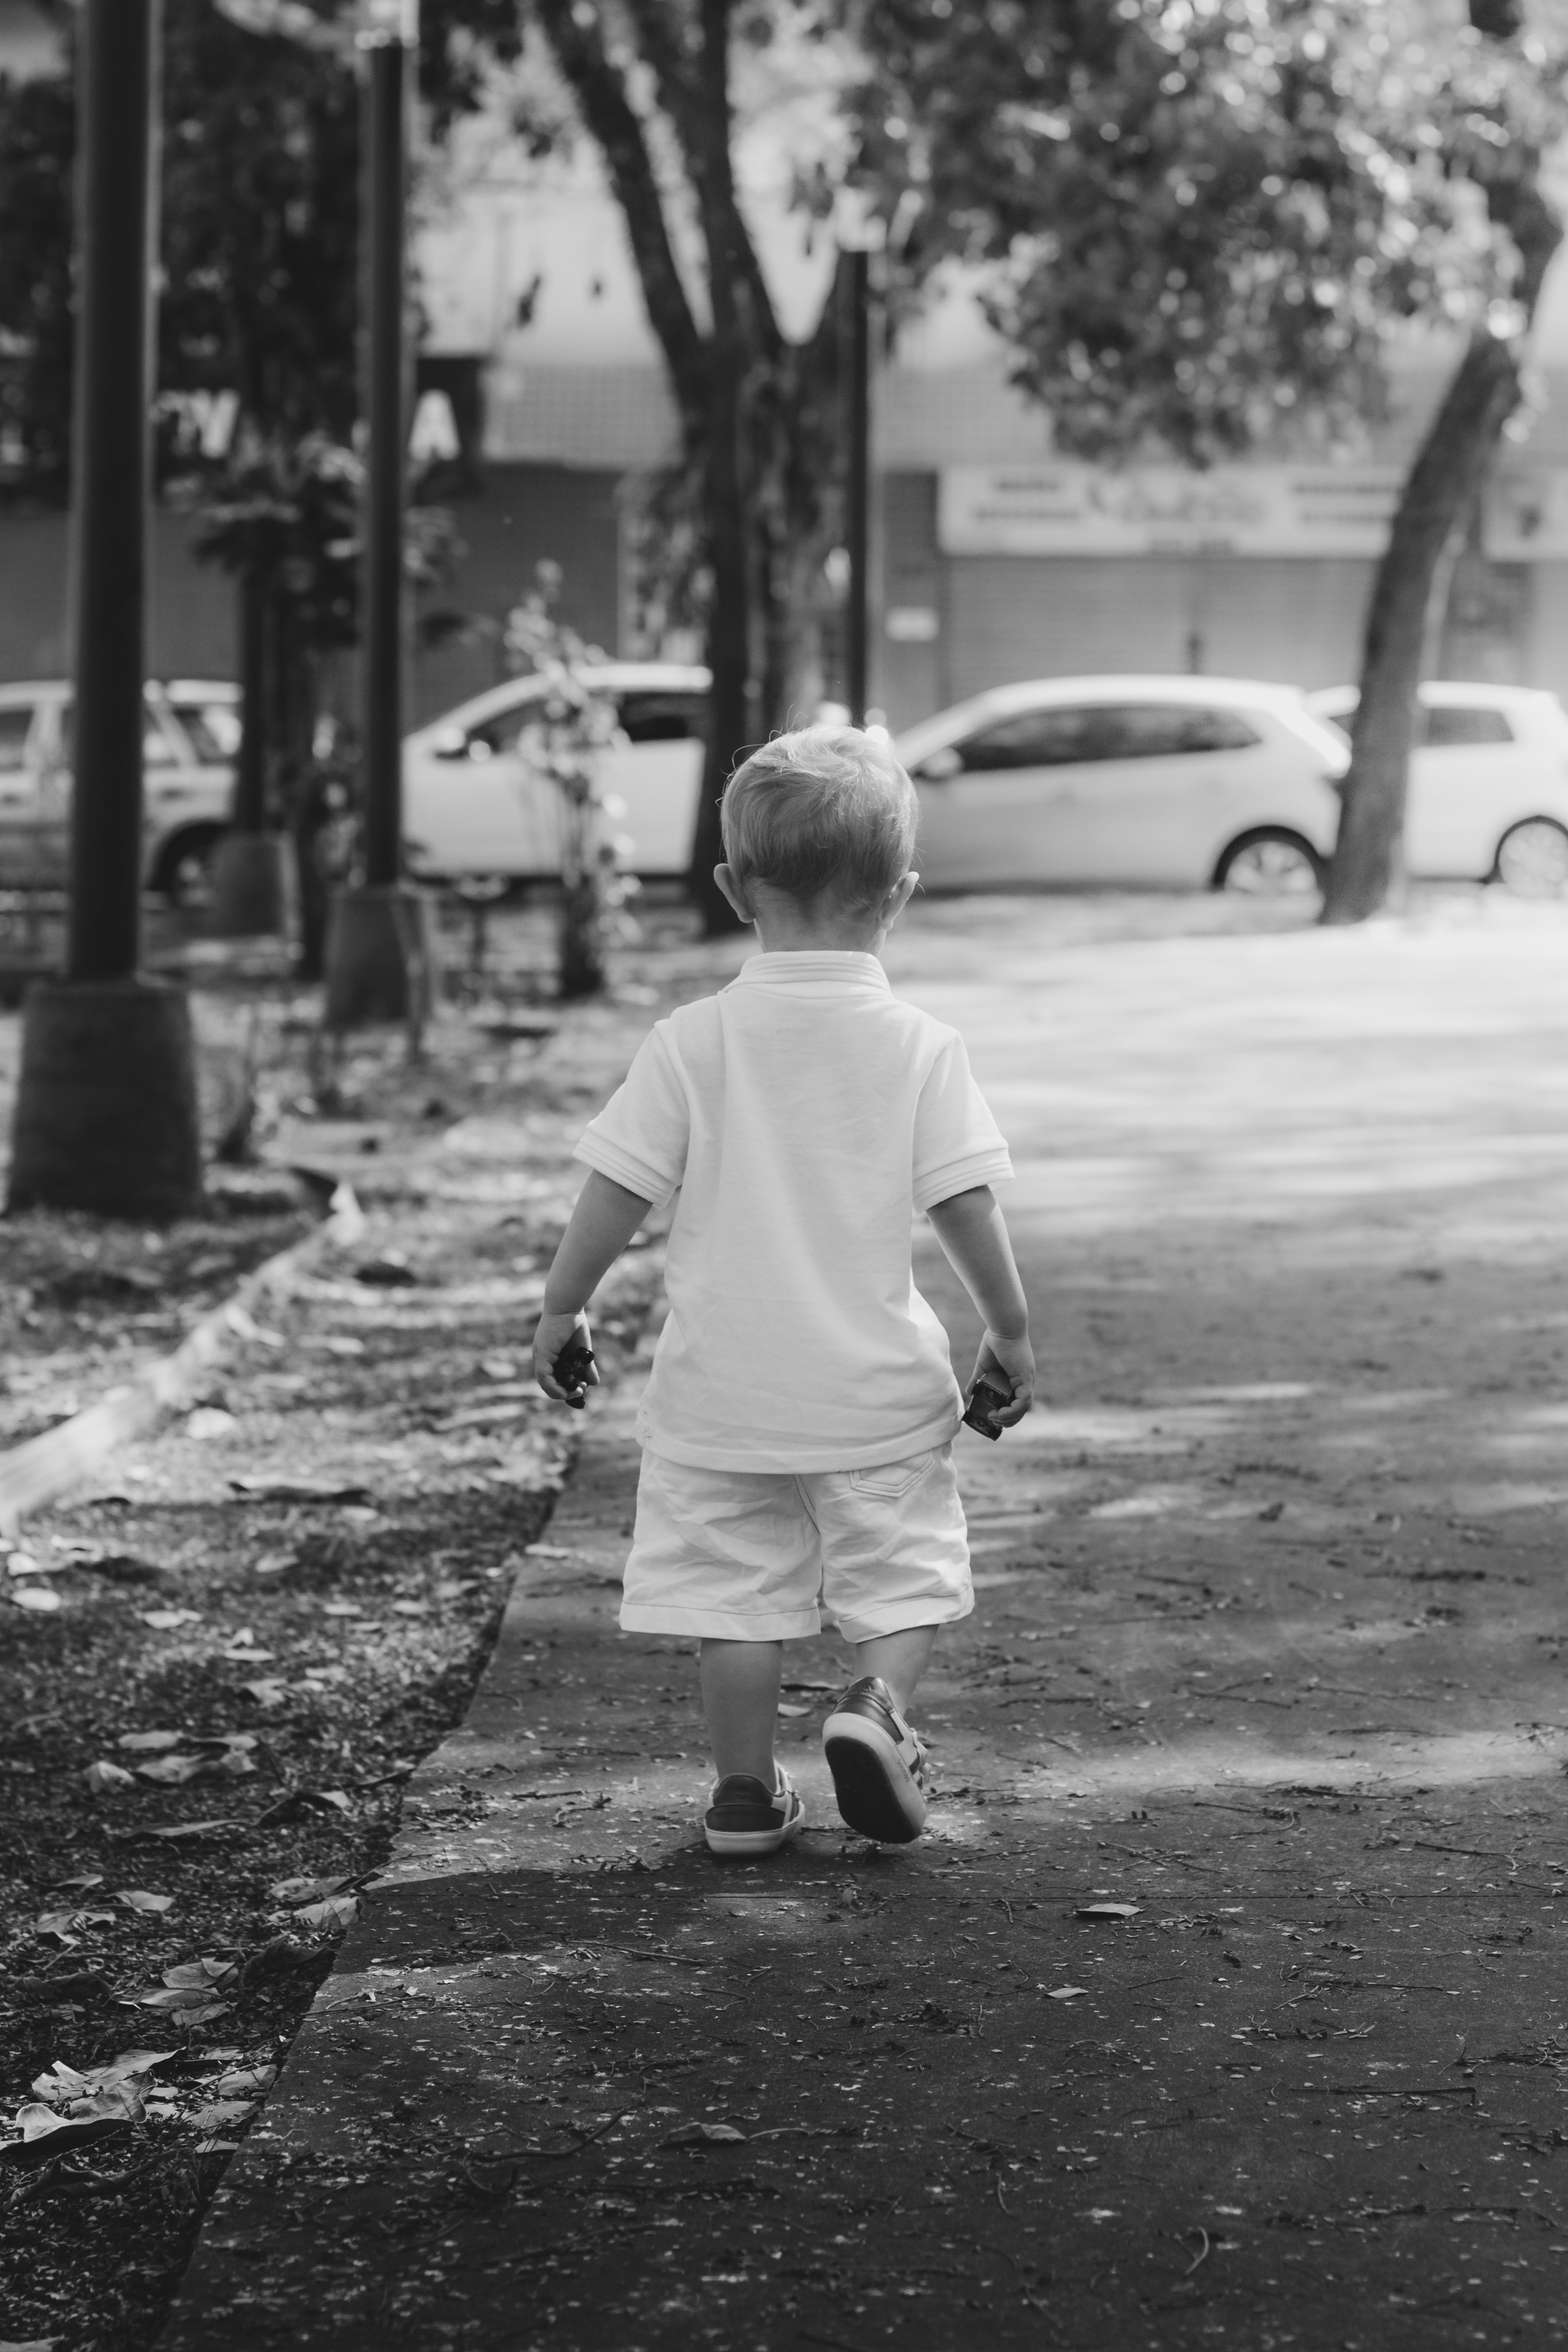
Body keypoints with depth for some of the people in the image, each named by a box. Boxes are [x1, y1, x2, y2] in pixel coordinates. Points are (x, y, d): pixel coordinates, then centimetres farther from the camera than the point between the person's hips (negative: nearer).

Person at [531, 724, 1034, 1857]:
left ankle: (747, 1790, 14)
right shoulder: (921, 1046, -7)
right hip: (878, 1383, -1)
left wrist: (563, 1309, 8)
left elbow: (618, 1192, -5)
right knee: (904, 1569, 13)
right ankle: (878, 1703, -11)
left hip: (724, 1384, 1)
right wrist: (1011, 1331, 6)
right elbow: (966, 1204, -7)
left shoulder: (693, 1042, -6)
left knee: (736, 1587, 10)